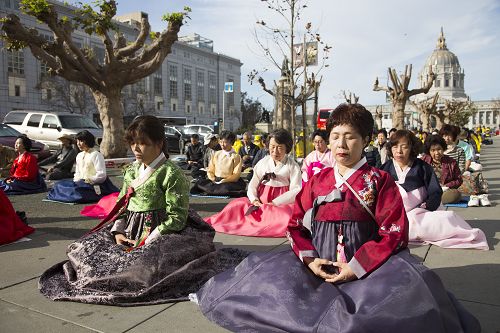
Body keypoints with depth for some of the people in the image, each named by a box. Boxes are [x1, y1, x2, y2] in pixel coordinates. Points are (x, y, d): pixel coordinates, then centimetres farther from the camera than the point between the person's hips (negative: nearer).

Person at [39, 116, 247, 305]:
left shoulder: (171, 173, -14)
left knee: (146, 264, -33)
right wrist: (117, 232, -3)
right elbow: (121, 205, 14)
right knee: (86, 247, 3)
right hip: (130, 230, 8)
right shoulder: (131, 171, 11)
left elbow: (176, 217, -17)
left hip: (160, 232, -8)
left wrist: (148, 242, -18)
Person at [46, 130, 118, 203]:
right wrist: (75, 181, 3)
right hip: (81, 182, 8)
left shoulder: (96, 155, -10)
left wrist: (88, 180, -14)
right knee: (59, 184, -6)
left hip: (94, 184, -8)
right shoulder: (79, 155, 16)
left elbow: (101, 175, -16)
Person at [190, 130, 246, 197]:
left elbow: (236, 175, -7)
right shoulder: (216, 154, 15)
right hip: (215, 181, 5)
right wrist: (213, 179, -8)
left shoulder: (236, 157, 1)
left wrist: (223, 181, -18)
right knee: (199, 183, -20)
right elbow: (210, 171, 13)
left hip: (229, 183, -5)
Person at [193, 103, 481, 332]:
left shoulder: (379, 181, -1)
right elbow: (297, 224, 9)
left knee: (408, 282, -29)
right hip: (319, 265, 2)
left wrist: (356, 267, -17)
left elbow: (394, 232, -9)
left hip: (366, 266, -2)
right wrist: (309, 258, -9)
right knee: (265, 275, -14)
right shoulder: (317, 180, 9)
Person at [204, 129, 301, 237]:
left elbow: (296, 191, -8)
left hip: (281, 203, -3)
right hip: (261, 201, 3)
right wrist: (254, 199, -12)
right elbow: (252, 185, 8)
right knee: (237, 205, -15)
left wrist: (275, 203, -16)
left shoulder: (292, 166, 0)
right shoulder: (263, 162, 9)